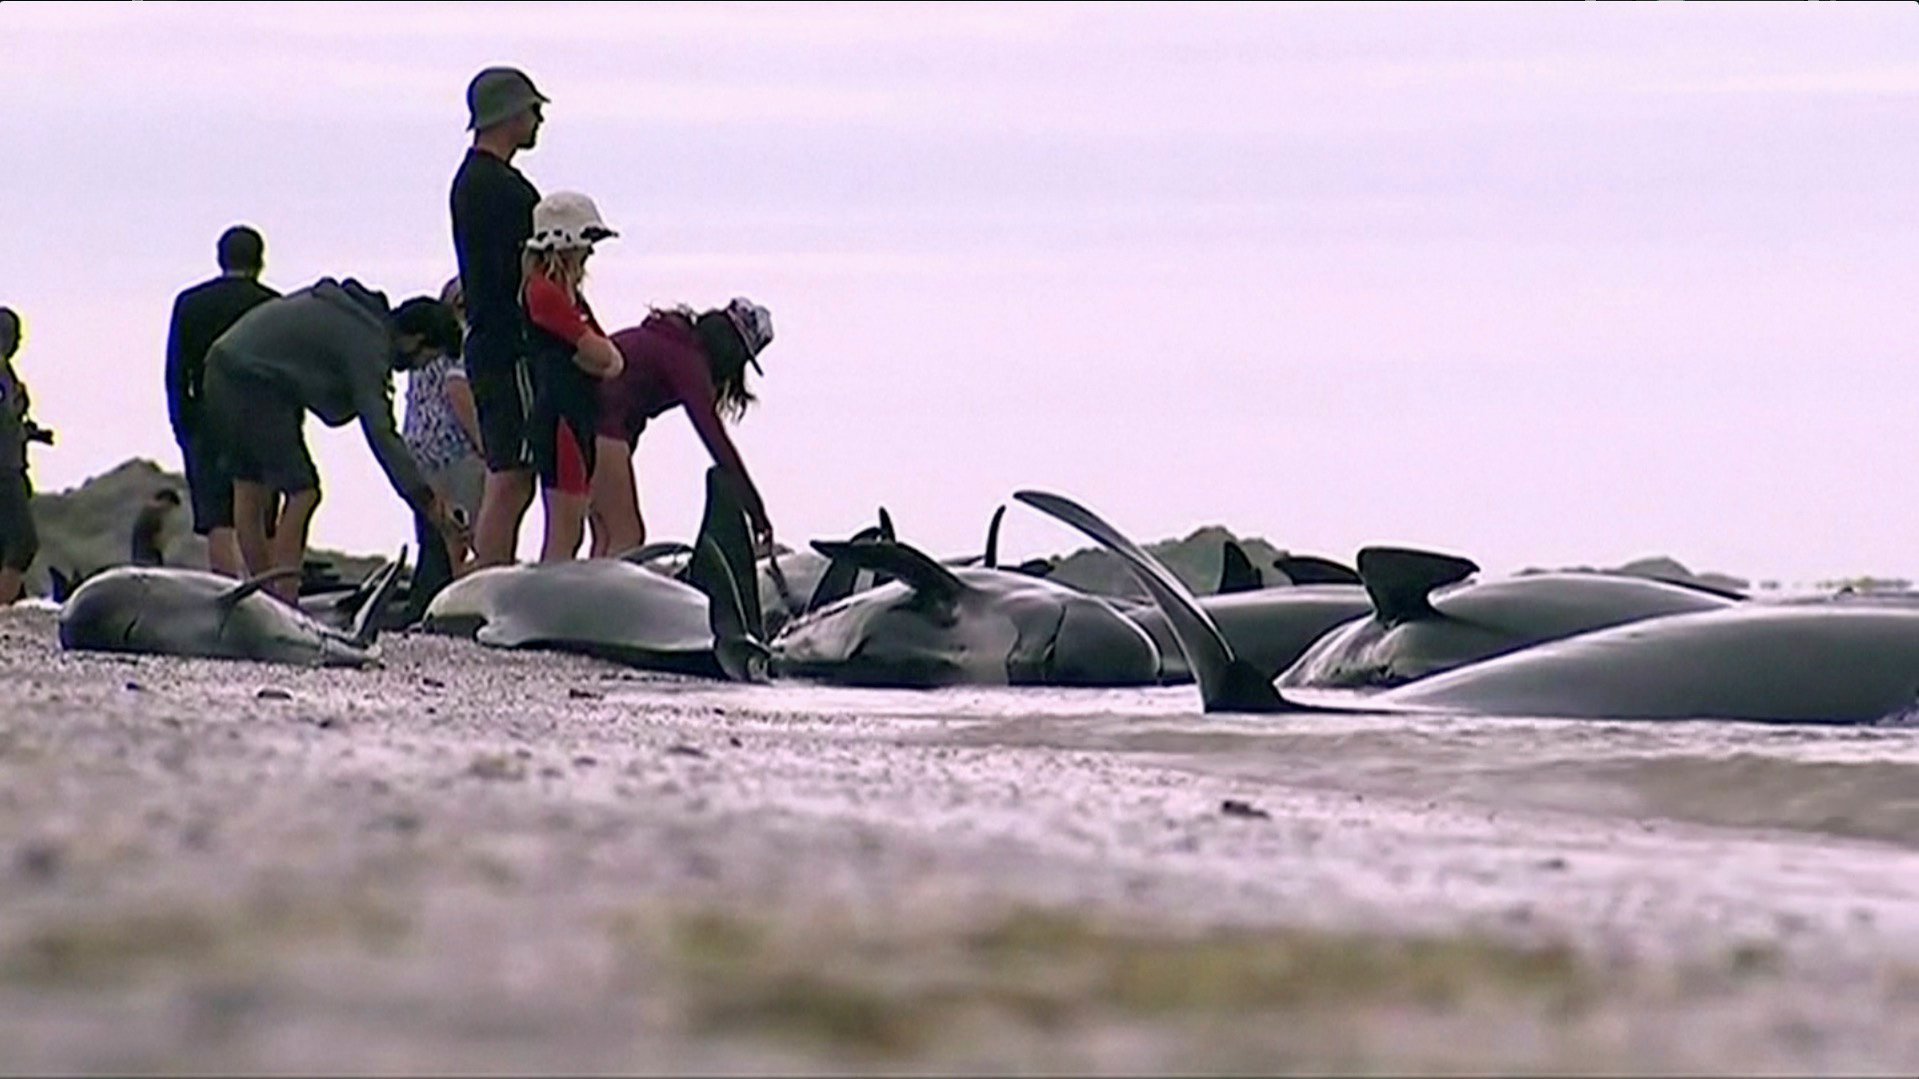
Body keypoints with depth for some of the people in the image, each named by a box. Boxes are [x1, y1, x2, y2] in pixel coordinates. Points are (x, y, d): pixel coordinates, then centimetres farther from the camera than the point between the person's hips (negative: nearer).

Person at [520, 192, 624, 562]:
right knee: (563, 532, -10)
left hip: (580, 419, 10)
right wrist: (595, 353, 4)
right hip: (559, 418, -10)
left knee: (570, 531, 11)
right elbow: (599, 353, -17)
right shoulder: (544, 291, -12)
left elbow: (613, 359, 11)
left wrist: (599, 358, -9)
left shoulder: (567, 293, 18)